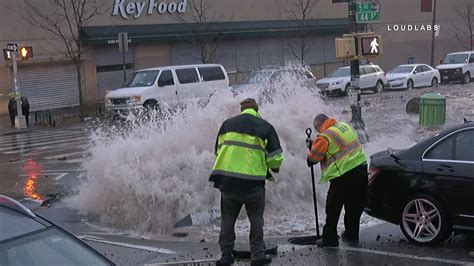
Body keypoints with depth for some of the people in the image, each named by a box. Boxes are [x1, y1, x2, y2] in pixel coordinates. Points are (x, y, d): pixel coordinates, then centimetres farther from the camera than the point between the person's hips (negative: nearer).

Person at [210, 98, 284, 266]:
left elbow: (218, 152, 15)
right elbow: (275, 157, -1)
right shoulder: (265, 127, 0)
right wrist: (274, 167, 21)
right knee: (256, 220, 14)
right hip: (253, 182, -2)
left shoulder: (227, 124, 9)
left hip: (227, 181, 2)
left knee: (228, 219, 16)